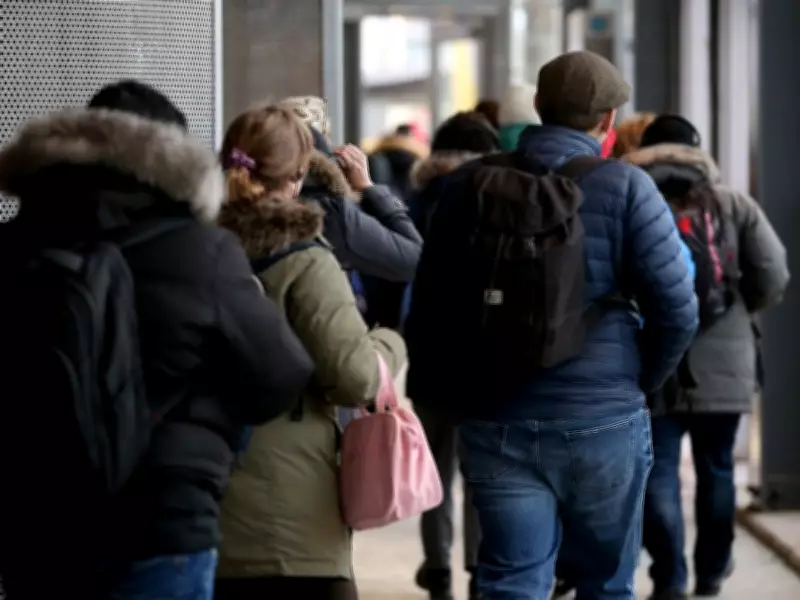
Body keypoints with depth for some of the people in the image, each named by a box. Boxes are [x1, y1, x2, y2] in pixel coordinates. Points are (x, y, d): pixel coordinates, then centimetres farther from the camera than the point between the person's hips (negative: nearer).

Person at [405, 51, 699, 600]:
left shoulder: (468, 187, 4)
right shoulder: (623, 187, -7)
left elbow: (429, 305, 6)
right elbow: (677, 310, -9)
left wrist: (447, 395, 15)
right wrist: (640, 382, 8)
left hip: (496, 425, 2)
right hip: (602, 423, -2)